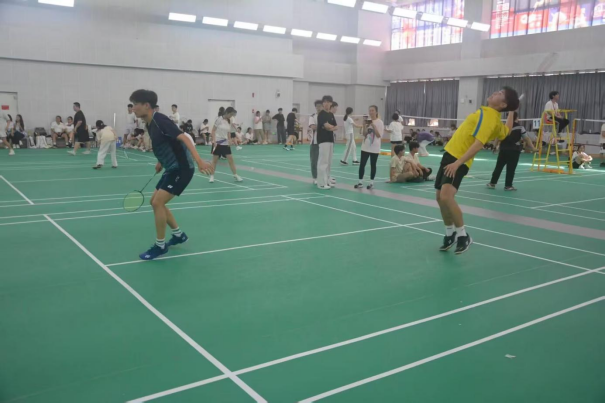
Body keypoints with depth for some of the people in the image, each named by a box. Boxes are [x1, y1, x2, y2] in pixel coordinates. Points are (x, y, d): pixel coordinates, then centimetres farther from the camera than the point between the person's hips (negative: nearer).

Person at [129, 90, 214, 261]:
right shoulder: (150, 124, 9)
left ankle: (160, 246, 0)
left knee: (158, 203, -14)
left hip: (182, 169, -10)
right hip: (172, 169, 10)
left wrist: (199, 161, -39)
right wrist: (161, 162, 15)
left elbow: (183, 138, -28)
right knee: (155, 202, 15)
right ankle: (179, 235, 28)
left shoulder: (160, 120, -18)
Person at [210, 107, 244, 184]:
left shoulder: (230, 121, 6)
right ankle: (212, 176, 14)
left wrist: (229, 141, 2)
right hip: (217, 143, -4)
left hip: (225, 143, 5)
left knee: (231, 159, 1)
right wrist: (214, 140, -17)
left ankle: (236, 176, 6)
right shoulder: (219, 119, -10)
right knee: (215, 160, 3)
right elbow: (213, 130, -9)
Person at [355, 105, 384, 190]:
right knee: (362, 164, 0)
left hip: (374, 147, -4)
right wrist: (366, 126, -9)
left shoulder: (380, 122, -6)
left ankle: (371, 182, 12)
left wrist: (373, 126, -19)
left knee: (373, 165, 4)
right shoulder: (367, 121, 8)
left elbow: (379, 135, -12)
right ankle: (360, 182, 6)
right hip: (365, 146, 4)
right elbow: (364, 134, 6)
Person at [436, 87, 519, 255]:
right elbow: (506, 131, 31)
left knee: (446, 197, -26)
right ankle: (450, 234, 28)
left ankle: (463, 235, -10)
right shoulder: (492, 117, 12)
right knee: (440, 198, 12)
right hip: (450, 155, 10)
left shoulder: (488, 117, -15)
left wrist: (457, 163, -31)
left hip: (458, 160, -10)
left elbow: (478, 144, -25)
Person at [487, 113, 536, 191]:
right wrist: (533, 148, 1)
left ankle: (492, 183, 12)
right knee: (511, 169, 1)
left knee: (498, 167, 9)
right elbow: (527, 139, -4)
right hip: (514, 151, -4)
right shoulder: (520, 127, -4)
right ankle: (508, 185, 3)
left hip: (503, 149, 4)